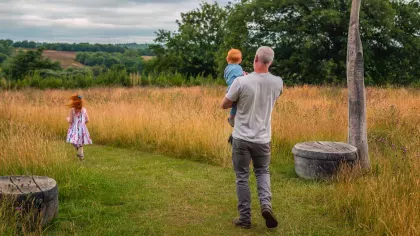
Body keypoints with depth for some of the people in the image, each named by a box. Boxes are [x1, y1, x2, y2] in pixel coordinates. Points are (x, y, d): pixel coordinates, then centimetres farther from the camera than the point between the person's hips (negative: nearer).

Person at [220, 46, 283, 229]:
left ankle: (245, 218, 15)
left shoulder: (241, 82, -15)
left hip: (242, 138, -2)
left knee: (242, 177, 10)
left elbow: (224, 105, -4)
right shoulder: (277, 83, -4)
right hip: (263, 139, 3)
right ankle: (266, 204, 0)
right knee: (263, 172, 23)